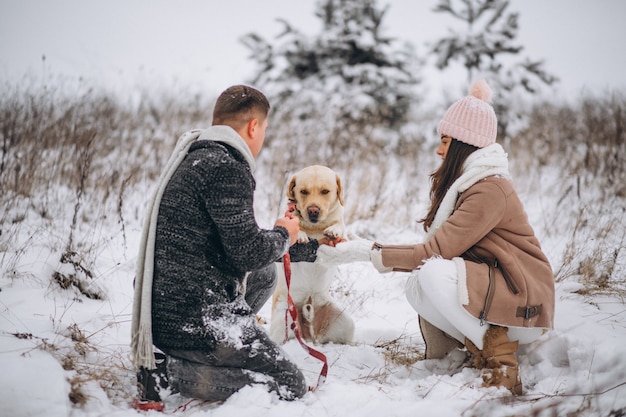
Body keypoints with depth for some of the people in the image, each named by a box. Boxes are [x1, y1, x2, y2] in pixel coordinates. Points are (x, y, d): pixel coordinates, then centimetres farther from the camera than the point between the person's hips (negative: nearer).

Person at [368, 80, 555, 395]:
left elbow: (437, 250, -22)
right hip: (489, 290, 9)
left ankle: (499, 359, -14)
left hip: (525, 304, -9)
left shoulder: (490, 190, -19)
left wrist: (385, 257, -8)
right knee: (416, 288, -7)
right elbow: (439, 246, 7)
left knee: (433, 274, -28)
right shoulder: (466, 183, 13)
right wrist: (379, 250, -1)